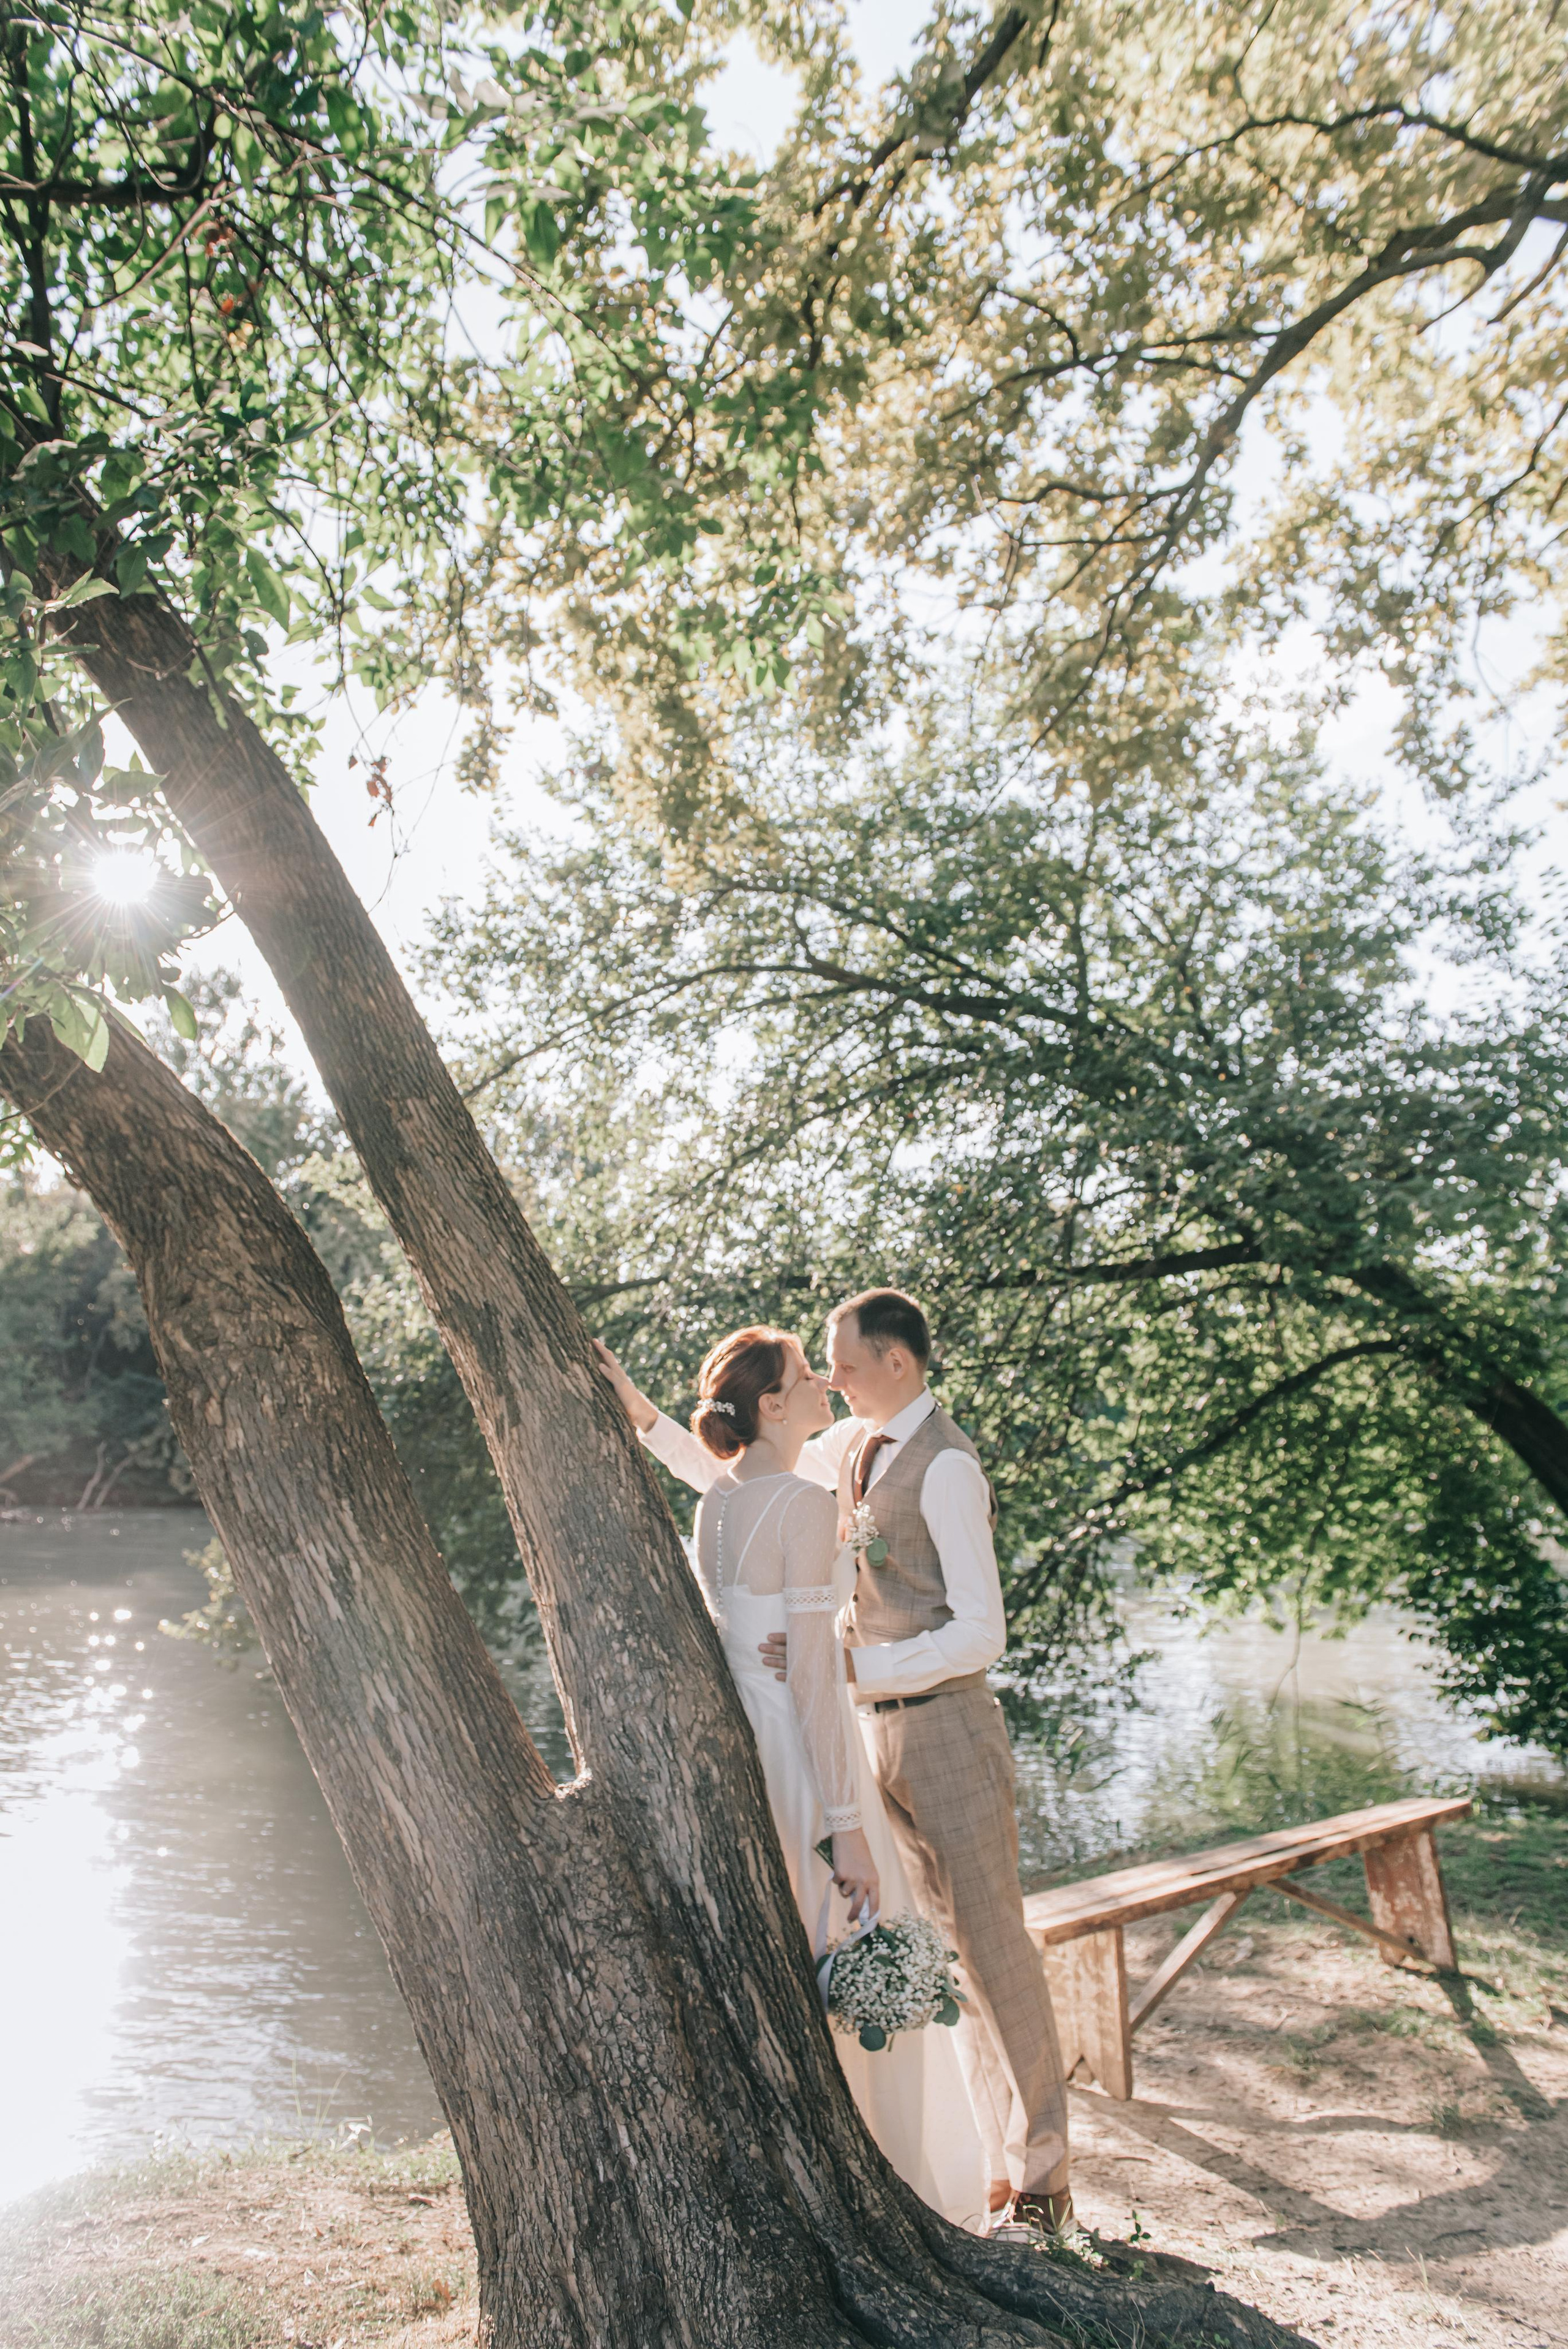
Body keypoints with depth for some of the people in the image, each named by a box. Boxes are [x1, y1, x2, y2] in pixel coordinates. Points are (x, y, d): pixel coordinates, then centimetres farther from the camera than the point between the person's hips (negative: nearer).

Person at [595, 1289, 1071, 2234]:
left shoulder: (946, 1465, -17)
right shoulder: (851, 1445, 7)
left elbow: (981, 1633, -21)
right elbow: (734, 1481, 21)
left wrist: (850, 1667, -27)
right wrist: (640, 1411, 12)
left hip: (946, 1730, -7)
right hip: (879, 1736, 8)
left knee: (996, 1949, 4)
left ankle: (1043, 2185, 22)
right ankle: (1002, 2164, 31)